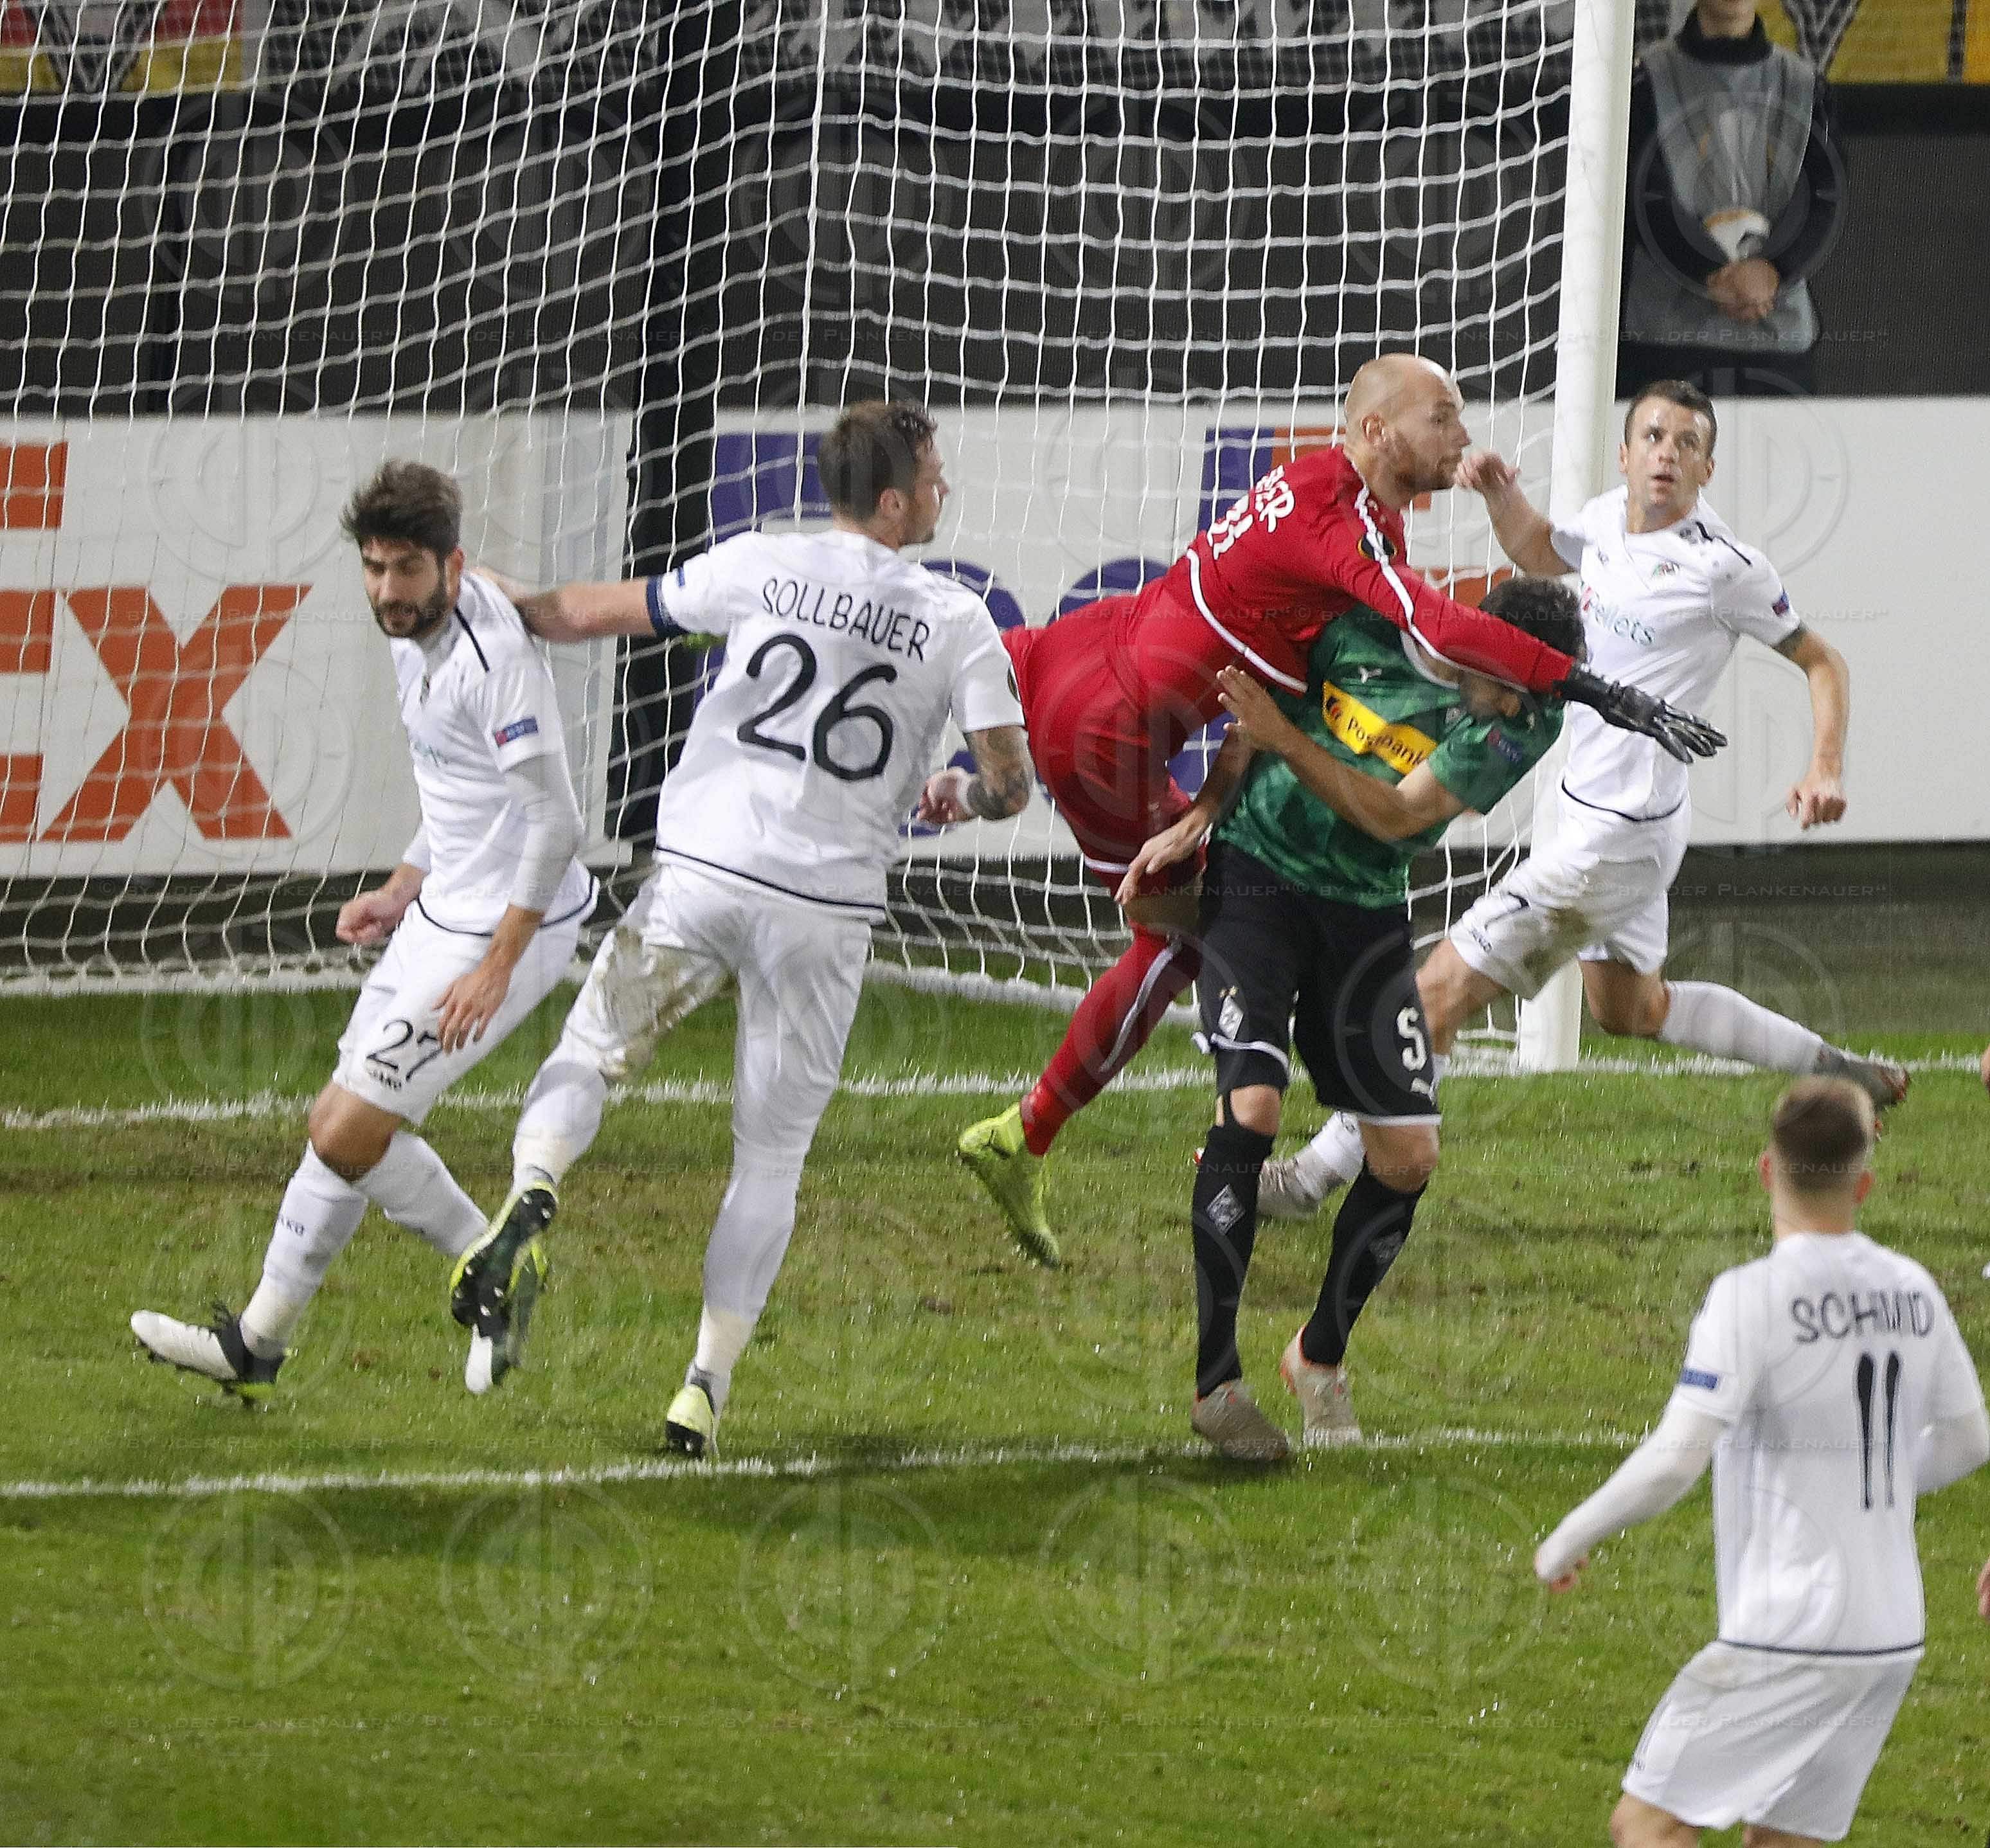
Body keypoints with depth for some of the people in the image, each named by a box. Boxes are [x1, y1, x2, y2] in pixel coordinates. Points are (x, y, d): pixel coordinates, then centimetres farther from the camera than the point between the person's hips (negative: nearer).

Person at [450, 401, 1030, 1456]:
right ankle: (706, 1387, 2)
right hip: (826, 911, 0)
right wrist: (956, 798, 22)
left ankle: (535, 1186, -19)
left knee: (587, 1053, 14)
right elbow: (1009, 783, -2)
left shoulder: (761, 568, 1)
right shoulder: (957, 624, 0)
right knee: (771, 1160, 9)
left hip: (700, 871, 0)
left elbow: (597, 615, 10)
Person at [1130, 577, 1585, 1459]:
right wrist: (1197, 817, 2)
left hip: (1364, 913, 3)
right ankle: (1215, 1378, -14)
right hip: (1257, 872, -3)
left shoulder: (1525, 720, -10)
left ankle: (1321, 1355, 21)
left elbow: (1396, 815, -17)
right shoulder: (1369, 624, -11)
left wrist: (1284, 740, -25)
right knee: (1252, 1104, -20)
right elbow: (1260, 703, 7)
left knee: (1409, 1154, -3)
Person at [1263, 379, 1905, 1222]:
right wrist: (1500, 495, 4)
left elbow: (1823, 663, -7)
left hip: (1614, 835, -10)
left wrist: (1826, 770, -22)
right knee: (1629, 1009, 28)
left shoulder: (1723, 567, -17)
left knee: (1442, 989, -8)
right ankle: (1840, 1071, 36)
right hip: (1592, 807, 10)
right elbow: (1537, 553, 25)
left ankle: (1319, 1175, -3)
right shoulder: (1611, 518, 3)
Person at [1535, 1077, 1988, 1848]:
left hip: (1789, 1635, -7)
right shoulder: (1914, 1292, 4)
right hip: (1893, 1636, 7)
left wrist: (1565, 1544, -5)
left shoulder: (1752, 1297, -16)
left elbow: (1671, 1463, -20)